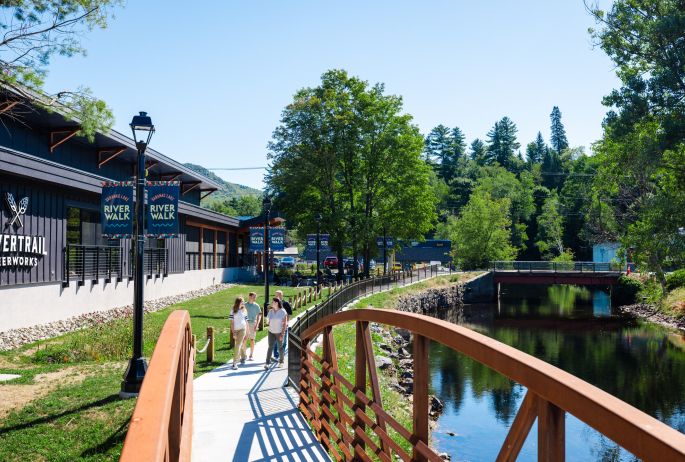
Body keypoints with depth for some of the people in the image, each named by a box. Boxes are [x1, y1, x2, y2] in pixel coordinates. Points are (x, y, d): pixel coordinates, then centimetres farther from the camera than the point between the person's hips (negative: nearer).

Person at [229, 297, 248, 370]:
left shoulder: (244, 311, 7)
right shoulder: (233, 311, 0)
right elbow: (232, 322, -2)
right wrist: (233, 332, -10)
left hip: (242, 329, -1)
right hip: (235, 330, 1)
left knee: (238, 345, -12)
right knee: (240, 345, 14)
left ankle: (235, 362, -14)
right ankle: (243, 358, 37)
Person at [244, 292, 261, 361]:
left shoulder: (256, 305, 2)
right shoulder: (245, 305, 4)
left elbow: (259, 316, 3)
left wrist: (256, 325, -5)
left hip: (253, 323, -1)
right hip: (245, 323, 1)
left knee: (252, 339, 4)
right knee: (244, 339, -2)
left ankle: (251, 356, 11)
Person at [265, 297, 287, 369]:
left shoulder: (282, 311, -8)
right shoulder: (270, 311, 4)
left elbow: (284, 323, -8)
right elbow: (268, 322, 11)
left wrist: (282, 334, -13)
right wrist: (267, 321, -13)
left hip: (279, 332, -3)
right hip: (271, 332, 3)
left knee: (280, 347, 8)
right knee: (270, 347, -8)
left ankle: (281, 362, 25)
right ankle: (267, 363, -14)